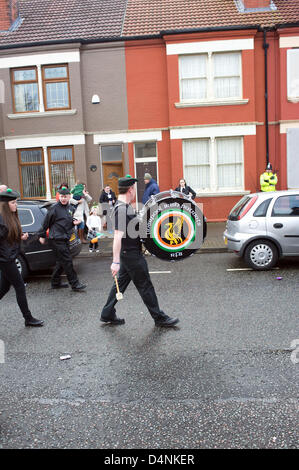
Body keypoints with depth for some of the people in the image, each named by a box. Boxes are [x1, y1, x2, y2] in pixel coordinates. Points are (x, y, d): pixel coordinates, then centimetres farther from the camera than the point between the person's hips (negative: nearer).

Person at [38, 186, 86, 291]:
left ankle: (55, 282, 27)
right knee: (67, 261, -7)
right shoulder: (54, 208, -10)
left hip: (66, 238, 8)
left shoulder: (71, 208, 11)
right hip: (56, 239, -8)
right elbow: (46, 222, -5)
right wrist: (42, 235, -1)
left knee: (61, 262, 15)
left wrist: (74, 222, 1)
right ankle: (75, 284, 0)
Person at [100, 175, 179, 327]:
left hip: (129, 253, 10)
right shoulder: (121, 209, -22)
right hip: (131, 254, -10)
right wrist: (116, 261, -29)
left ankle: (107, 314, 26)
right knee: (145, 286, 1)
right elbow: (117, 236, -27)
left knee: (121, 282, 17)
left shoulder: (125, 206, 10)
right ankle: (159, 318, 14)